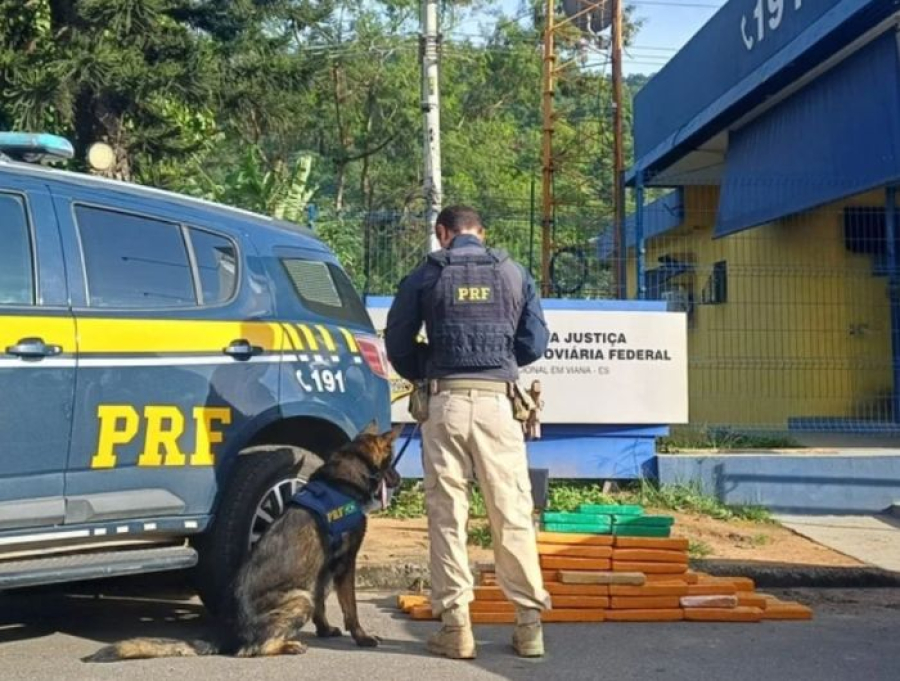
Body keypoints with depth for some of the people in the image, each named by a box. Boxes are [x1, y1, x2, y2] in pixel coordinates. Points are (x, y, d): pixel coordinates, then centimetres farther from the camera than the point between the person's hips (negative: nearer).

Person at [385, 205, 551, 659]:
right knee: (512, 514, 4)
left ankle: (456, 626, 5)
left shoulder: (425, 277, 7)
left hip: (445, 402, -1)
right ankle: (529, 623, 6)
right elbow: (535, 342, 9)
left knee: (447, 514, 4)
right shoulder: (514, 274, 11)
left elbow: (397, 341, 8)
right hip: (497, 402, 1)